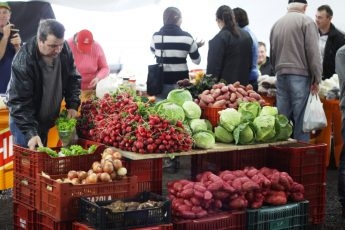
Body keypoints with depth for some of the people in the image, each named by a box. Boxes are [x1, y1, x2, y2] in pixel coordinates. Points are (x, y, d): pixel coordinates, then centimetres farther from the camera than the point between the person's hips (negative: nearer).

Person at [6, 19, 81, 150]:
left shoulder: (64, 50, -11)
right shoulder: (23, 61, -29)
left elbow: (73, 79, 5)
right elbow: (19, 102, -29)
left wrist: (72, 105, -7)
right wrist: (30, 132, -36)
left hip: (47, 120, 5)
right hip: (24, 121, -5)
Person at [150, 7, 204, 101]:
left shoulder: (156, 36, -2)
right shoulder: (187, 37, -5)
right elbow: (197, 60, 5)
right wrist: (196, 46, 23)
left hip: (162, 81, 1)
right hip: (180, 81, -1)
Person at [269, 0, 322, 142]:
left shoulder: (276, 24, 15)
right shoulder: (306, 21, -3)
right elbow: (313, 52, -8)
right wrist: (317, 79, -5)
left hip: (281, 76, 6)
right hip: (300, 75, -5)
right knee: (301, 121, -4)